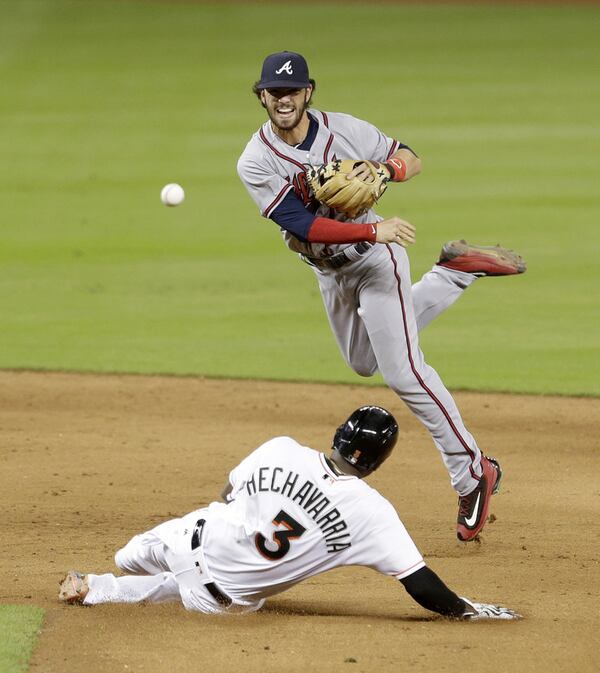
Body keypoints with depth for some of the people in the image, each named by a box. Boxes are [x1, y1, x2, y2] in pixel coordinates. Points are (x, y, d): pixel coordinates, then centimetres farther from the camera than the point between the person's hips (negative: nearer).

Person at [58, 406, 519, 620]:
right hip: (228, 597, -2)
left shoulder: (281, 450, -12)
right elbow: (420, 584, -18)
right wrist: (466, 611, -5)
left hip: (199, 539, 2)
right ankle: (96, 591, 13)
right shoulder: (372, 513, -20)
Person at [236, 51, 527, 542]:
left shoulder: (343, 130, -16)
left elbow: (412, 160, -3)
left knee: (402, 369, -14)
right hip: (328, 271, 5)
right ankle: (459, 271, 34)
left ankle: (472, 474, -7)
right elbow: (305, 226, -25)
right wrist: (375, 230, -34)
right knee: (366, 363, 24)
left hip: (375, 258, -5)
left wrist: (383, 169, -26)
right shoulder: (256, 163, -16)